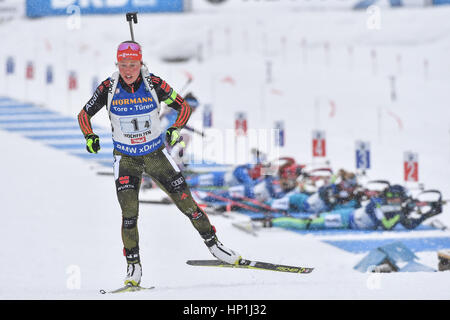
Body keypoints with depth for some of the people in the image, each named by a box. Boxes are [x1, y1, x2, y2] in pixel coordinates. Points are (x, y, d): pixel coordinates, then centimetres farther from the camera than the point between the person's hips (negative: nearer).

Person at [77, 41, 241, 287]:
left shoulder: (154, 84, -13)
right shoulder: (109, 88, -12)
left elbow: (184, 107, -3)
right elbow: (84, 115, 0)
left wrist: (176, 130, -21)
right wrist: (89, 136, -19)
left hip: (156, 154, 0)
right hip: (125, 158, 0)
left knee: (186, 202, -2)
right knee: (129, 212, -14)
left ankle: (213, 244, 16)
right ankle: (133, 267, -3)